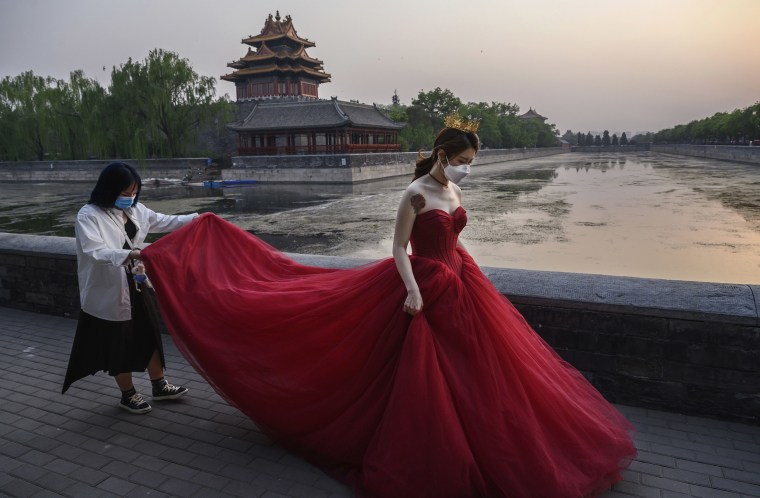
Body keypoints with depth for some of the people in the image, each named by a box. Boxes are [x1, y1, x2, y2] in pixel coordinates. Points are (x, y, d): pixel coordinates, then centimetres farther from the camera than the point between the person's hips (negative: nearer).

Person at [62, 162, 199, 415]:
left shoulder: (135, 210, 3)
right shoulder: (89, 216, -17)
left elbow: (163, 222, 14)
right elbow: (95, 251, -30)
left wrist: (195, 218, 9)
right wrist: (131, 255, -44)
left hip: (136, 286, 7)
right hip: (109, 292, -7)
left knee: (149, 334, 14)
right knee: (119, 344, 8)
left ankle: (159, 385, 30)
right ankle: (128, 394, 26)